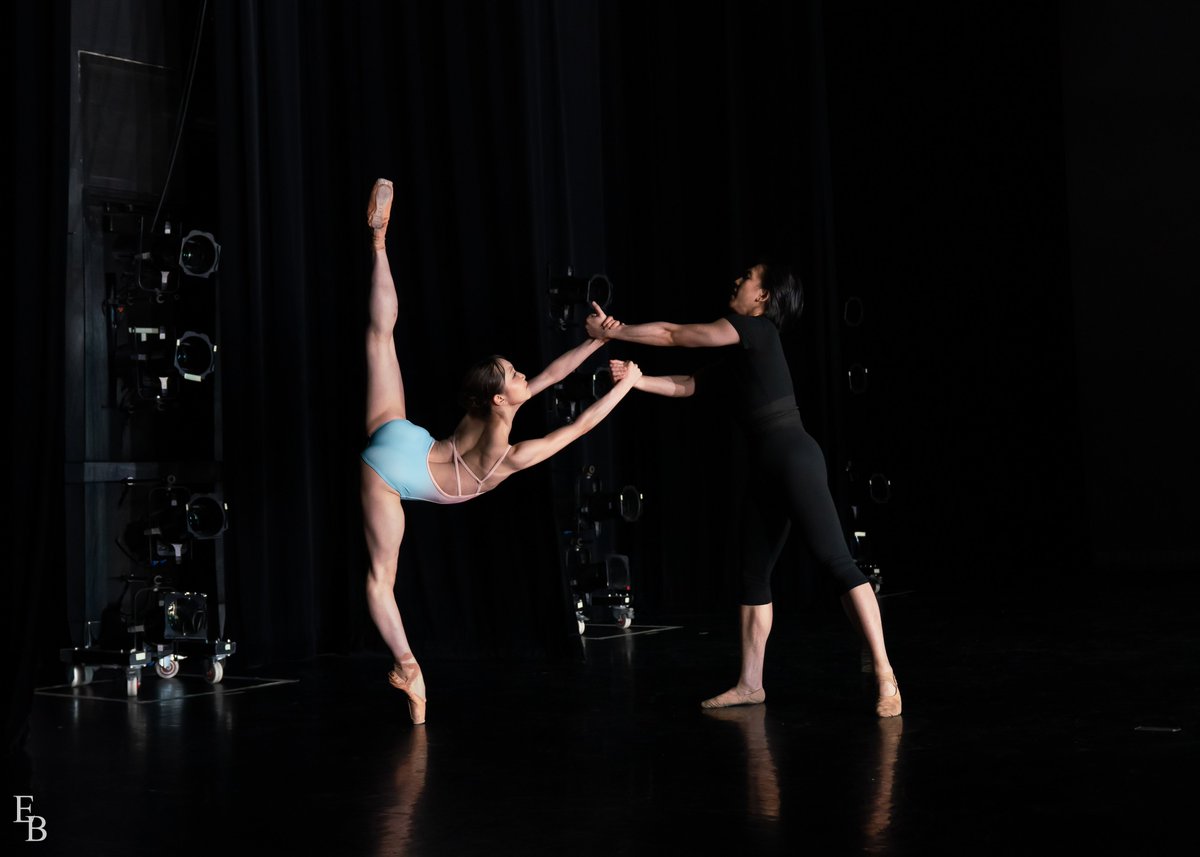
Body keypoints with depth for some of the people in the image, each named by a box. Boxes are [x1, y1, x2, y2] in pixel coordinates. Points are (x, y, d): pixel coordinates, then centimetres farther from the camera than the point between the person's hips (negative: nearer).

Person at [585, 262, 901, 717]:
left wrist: (613, 331, 9)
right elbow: (683, 385, 22)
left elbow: (674, 334, 1)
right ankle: (750, 684, 17)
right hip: (766, 470, 10)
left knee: (836, 561, -13)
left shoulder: (759, 329, -3)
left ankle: (884, 676, -13)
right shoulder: (736, 364, 21)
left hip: (794, 458, -10)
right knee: (753, 573, 10)